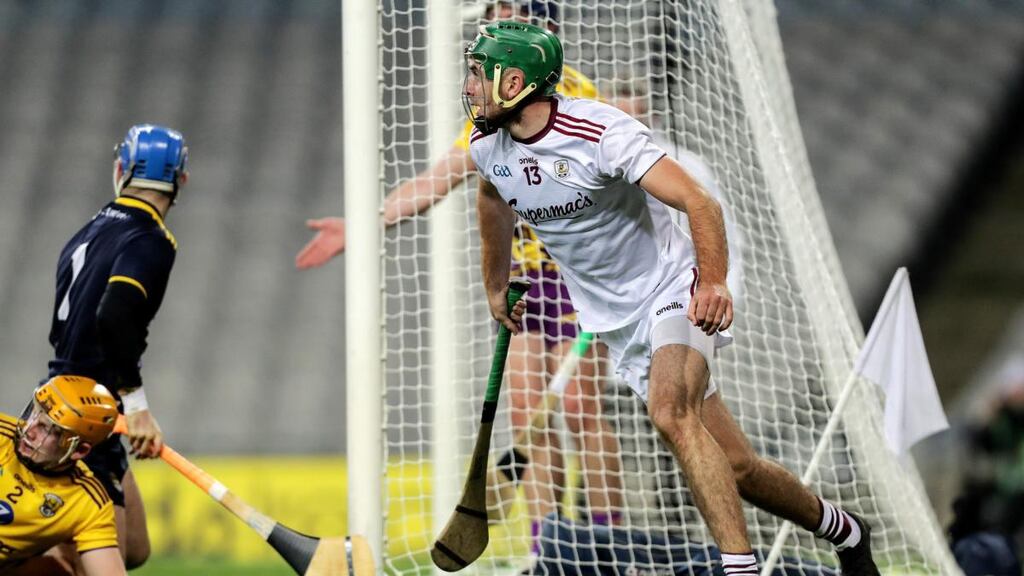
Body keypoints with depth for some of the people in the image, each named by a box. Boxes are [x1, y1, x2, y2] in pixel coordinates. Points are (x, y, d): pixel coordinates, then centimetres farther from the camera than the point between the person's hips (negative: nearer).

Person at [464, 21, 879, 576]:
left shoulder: (600, 131, -23)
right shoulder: (486, 145, -2)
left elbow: (700, 202, -29)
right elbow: (494, 199, 23)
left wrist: (713, 281, -42)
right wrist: (496, 288, 32)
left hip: (673, 291, -6)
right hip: (616, 322, 6)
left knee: (670, 413, -34)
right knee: (734, 468, 2)